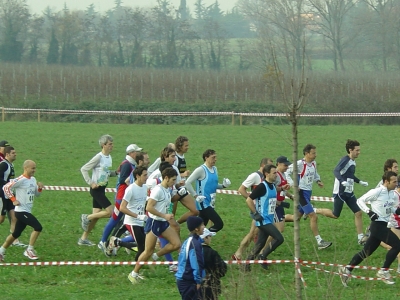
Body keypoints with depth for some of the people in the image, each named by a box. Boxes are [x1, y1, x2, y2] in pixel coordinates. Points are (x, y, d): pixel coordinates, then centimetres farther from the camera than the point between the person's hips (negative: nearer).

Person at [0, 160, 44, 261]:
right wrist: (13, 200, -17)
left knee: (16, 234, 15)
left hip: (27, 211, 9)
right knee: (38, 227, -18)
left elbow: (36, 194, 21)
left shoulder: (33, 180, 12)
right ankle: (29, 250, -10)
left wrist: (39, 188, 0)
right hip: (21, 211, -9)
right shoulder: (20, 180, -15)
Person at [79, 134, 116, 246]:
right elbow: (84, 169, -13)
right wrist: (91, 183, -17)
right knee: (110, 212, -14)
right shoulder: (99, 157, -15)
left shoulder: (109, 157, 9)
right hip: (96, 189, -8)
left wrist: (116, 173, 0)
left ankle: (83, 239, 18)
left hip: (102, 189, 8)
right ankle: (86, 218, 2)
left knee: (96, 215, 10)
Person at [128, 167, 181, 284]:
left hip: (163, 223, 9)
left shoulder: (167, 190, 9)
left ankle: (154, 257, 12)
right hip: (154, 223, -9)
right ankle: (134, 274, 12)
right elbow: (149, 207, -25)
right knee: (148, 251, -3)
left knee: (176, 244, -3)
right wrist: (164, 216, -23)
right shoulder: (158, 190, -18)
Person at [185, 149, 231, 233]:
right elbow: (188, 183, -15)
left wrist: (223, 185, 3)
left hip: (211, 203, 8)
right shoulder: (201, 170, -13)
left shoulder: (214, 169, 11)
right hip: (203, 203, -8)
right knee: (219, 224, -15)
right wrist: (196, 196, -19)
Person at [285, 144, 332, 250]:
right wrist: (293, 184, -20)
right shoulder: (299, 164, -17)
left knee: (298, 216, 17)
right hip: (302, 193, -9)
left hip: (308, 192, 9)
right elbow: (287, 173, -12)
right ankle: (319, 242, -9)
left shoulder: (313, 163, 7)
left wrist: (318, 180, 8)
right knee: (313, 217, -11)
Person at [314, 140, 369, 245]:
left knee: (358, 213, 1)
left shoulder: (353, 161, 12)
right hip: (340, 192, -8)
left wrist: (360, 182, 27)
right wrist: (342, 181, -46)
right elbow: (336, 171, -31)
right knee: (335, 215, -1)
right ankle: (314, 210, 19)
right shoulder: (345, 160, -16)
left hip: (349, 193, 8)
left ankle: (360, 237, 5)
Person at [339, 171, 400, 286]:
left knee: (366, 252, 12)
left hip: (384, 226, 8)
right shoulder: (377, 192, -13)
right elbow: (360, 200, -7)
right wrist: (369, 212, -19)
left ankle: (346, 270, 19)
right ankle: (383, 271, -9)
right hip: (378, 224, -8)